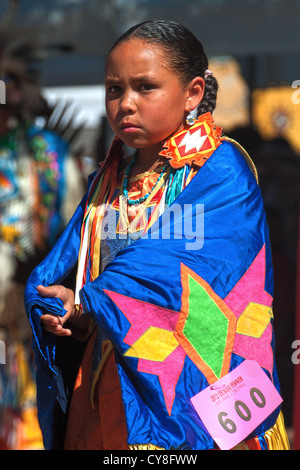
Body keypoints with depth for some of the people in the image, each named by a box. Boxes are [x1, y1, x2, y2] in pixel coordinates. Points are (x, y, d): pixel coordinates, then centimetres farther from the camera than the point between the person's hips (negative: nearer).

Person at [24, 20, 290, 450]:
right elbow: (51, 277, 7)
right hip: (107, 395, 6)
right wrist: (54, 314, -15)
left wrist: (87, 304, -10)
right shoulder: (109, 180, 10)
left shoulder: (222, 170, -11)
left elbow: (174, 273, -22)